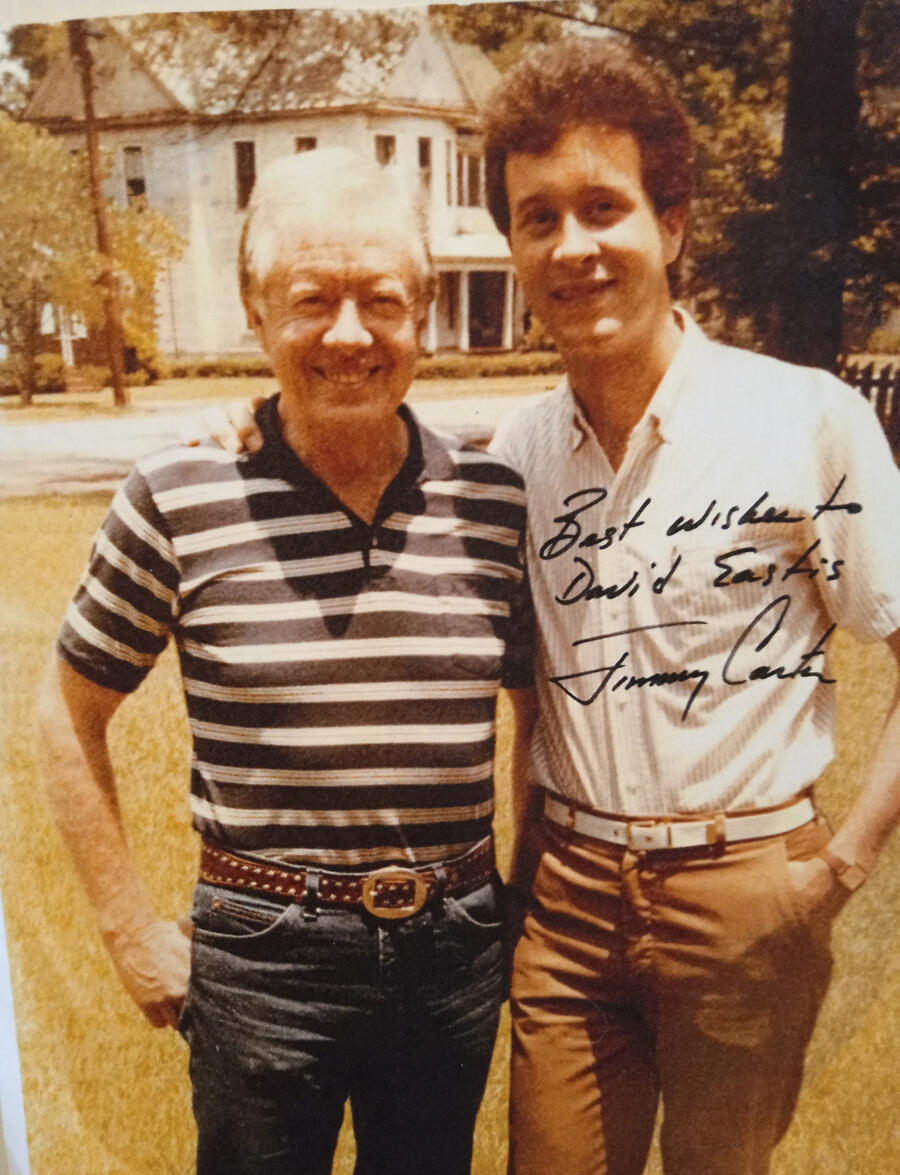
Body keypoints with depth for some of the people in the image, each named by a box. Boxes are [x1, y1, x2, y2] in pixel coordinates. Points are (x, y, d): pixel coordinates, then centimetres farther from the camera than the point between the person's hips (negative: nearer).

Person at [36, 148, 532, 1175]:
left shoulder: (497, 503, -4)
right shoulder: (177, 499, -11)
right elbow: (70, 715, -1)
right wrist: (134, 937, -1)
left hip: (454, 955, 3)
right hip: (263, 962, -2)